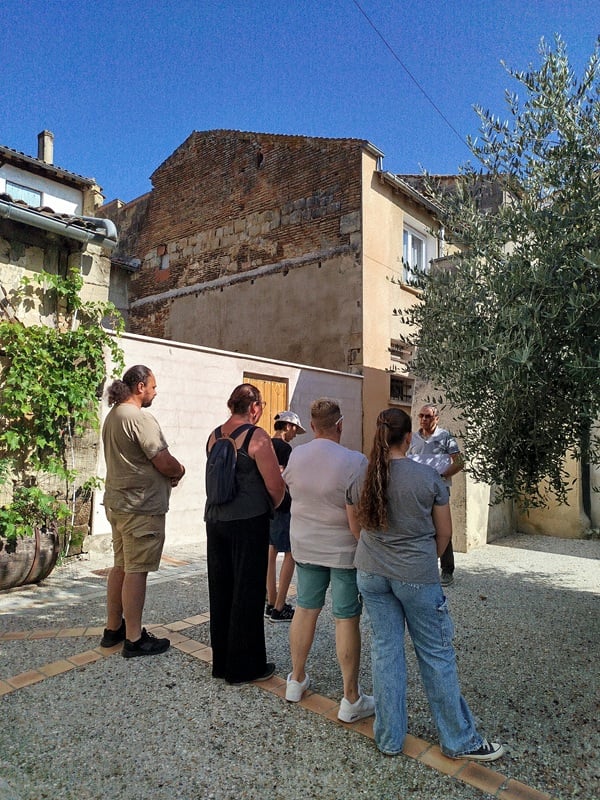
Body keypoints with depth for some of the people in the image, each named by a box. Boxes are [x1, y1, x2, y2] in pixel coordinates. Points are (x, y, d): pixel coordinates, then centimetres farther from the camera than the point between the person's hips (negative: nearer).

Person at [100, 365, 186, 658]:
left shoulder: (112, 416, 12)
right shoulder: (140, 418, -19)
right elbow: (166, 463, -21)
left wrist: (167, 474, 7)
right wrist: (179, 471, 2)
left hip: (117, 502, 10)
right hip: (141, 507, -10)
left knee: (120, 566, 18)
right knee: (136, 571, -1)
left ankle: (113, 628, 29)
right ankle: (134, 639, 9)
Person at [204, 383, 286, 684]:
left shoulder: (214, 436, 7)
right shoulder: (256, 437, -13)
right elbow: (276, 485, -14)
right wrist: (271, 508, 7)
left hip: (215, 520, 7)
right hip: (248, 522, -7)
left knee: (220, 591, 16)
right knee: (247, 594, 5)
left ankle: (221, 662, 29)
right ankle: (245, 666, 18)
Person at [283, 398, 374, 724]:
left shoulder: (294, 456, -5)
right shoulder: (354, 461, -21)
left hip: (305, 546, 5)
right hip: (344, 549, -4)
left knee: (305, 608, 18)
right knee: (346, 619, 5)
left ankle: (297, 680, 33)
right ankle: (351, 699, 17)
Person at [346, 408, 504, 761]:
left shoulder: (361, 480, -5)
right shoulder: (428, 476, -13)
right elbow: (444, 532, -4)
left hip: (372, 573, 3)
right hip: (417, 576, -3)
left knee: (385, 648, 13)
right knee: (436, 653, 11)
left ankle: (389, 738, 26)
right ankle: (460, 739, 27)